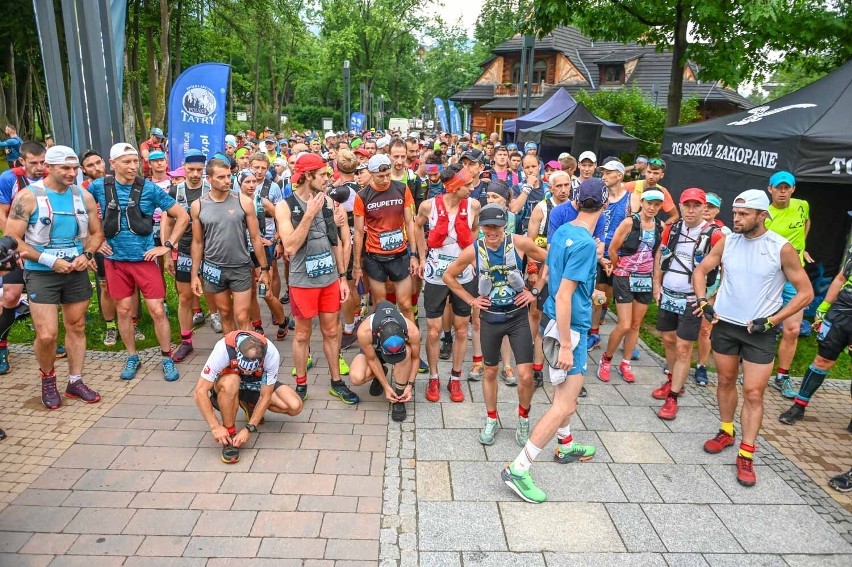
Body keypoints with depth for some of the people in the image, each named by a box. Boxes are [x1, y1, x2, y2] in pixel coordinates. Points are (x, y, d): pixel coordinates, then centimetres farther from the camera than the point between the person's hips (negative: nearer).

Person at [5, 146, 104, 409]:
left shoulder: (84, 196, 2)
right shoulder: (28, 196, -10)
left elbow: (96, 233, 10)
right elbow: (12, 239, -12)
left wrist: (87, 254, -9)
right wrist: (49, 260, -19)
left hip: (77, 272, 4)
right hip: (42, 273, -4)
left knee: (76, 328, 11)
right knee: (47, 335, -9)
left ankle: (75, 382, 24)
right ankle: (48, 378, 19)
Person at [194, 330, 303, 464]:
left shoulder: (271, 354, -32)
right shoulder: (223, 350, -36)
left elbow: (265, 396, -22)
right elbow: (200, 391, -31)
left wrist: (249, 429, -26)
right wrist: (215, 427, -33)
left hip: (258, 384, 2)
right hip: (228, 383, -2)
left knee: (295, 406, -20)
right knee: (231, 383, -40)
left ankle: (251, 405, 8)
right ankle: (229, 436, -19)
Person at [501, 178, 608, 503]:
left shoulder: (562, 231, 3)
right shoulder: (585, 243, -22)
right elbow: (563, 297, -26)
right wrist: (566, 346, -23)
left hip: (555, 319, 10)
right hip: (570, 326, -10)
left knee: (565, 389, 25)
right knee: (566, 403, -6)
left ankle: (565, 446, 44)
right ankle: (518, 470, -4)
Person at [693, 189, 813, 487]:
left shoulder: (781, 248, -12)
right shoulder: (727, 242, -2)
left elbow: (806, 292, -6)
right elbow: (700, 270, 12)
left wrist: (771, 320, -13)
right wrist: (702, 300, -4)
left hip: (760, 331, -3)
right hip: (724, 324, 3)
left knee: (753, 392, -2)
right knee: (726, 381, 14)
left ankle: (746, 455, 7)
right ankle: (726, 433, 33)